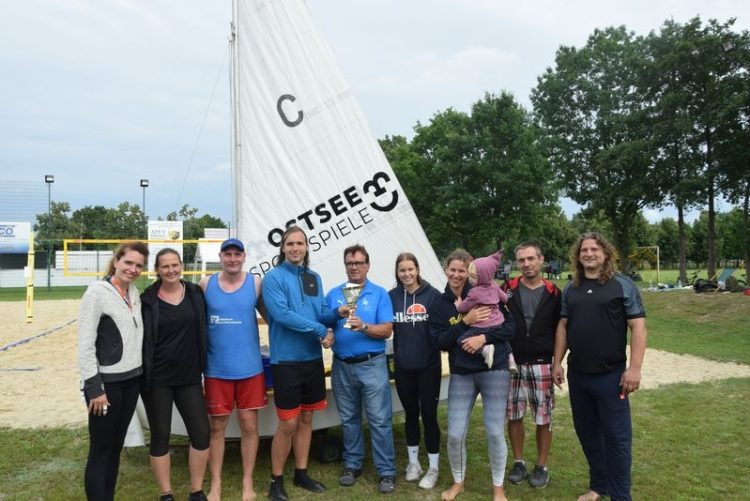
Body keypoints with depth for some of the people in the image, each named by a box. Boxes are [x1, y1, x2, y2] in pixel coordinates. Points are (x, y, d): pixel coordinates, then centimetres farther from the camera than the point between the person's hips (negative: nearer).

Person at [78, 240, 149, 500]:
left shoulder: (134, 293, 8)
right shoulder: (97, 292, -12)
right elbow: (85, 345, -15)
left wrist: (141, 372, 10)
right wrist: (94, 388, -16)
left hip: (131, 380, 7)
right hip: (107, 382, -7)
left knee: (116, 447, 15)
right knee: (100, 451, 3)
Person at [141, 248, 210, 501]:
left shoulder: (195, 293, 2)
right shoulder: (147, 300, -6)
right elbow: (139, 339, -3)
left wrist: (204, 369, 8)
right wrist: (142, 375, -5)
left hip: (189, 377, 3)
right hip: (157, 379, -2)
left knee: (201, 433, 3)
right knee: (160, 436, 7)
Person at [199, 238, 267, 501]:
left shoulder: (256, 283, -2)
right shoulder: (206, 284, 0)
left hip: (249, 367, 0)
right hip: (217, 369, 1)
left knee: (249, 425, 8)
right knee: (217, 426, 10)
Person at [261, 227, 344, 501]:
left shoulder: (314, 278, 10)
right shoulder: (273, 277, -9)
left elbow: (322, 313, 9)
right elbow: (282, 314, -21)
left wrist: (338, 313, -13)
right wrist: (321, 331, -19)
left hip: (313, 358, 6)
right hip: (286, 360, -6)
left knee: (306, 419, 15)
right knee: (288, 424, 0)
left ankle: (301, 473, 30)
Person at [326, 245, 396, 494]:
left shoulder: (379, 294, 0)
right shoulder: (334, 294, 9)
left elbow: (387, 330, -7)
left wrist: (363, 326, -22)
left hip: (372, 365, -3)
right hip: (342, 366, 3)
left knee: (379, 420, -2)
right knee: (349, 419, 14)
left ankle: (387, 471, 8)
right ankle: (352, 464, 29)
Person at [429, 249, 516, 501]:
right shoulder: (439, 305, 3)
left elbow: (510, 326, -6)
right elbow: (440, 341, -6)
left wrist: (483, 337, -20)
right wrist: (465, 321, -16)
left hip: (494, 370, -2)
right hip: (461, 375, 2)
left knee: (495, 432, 1)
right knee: (455, 435, 1)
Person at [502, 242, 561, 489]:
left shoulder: (553, 293, 1)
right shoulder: (508, 289, 0)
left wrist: (557, 360, -1)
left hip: (541, 365, -1)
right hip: (512, 364, 1)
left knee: (543, 419, 7)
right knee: (514, 416, 9)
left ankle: (541, 467, 22)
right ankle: (518, 462, 25)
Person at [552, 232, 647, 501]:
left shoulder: (623, 285, -5)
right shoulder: (571, 289, 8)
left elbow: (638, 326, -9)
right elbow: (563, 326, 12)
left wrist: (634, 368, -15)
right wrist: (557, 362, 8)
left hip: (610, 374, -5)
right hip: (577, 374, 5)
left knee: (616, 436, 2)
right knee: (587, 432, 15)